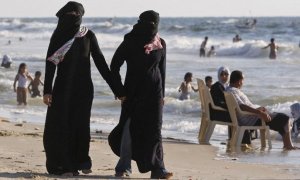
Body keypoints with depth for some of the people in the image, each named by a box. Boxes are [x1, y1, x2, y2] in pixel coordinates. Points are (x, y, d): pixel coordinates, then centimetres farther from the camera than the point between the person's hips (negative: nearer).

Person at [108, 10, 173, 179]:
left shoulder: (160, 44, 3)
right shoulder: (130, 42, -5)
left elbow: (162, 69, 10)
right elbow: (114, 66, -2)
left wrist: (162, 94, 7)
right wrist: (120, 91, -6)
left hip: (154, 93, 2)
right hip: (133, 93, -2)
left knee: (154, 130, 0)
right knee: (129, 128, -1)